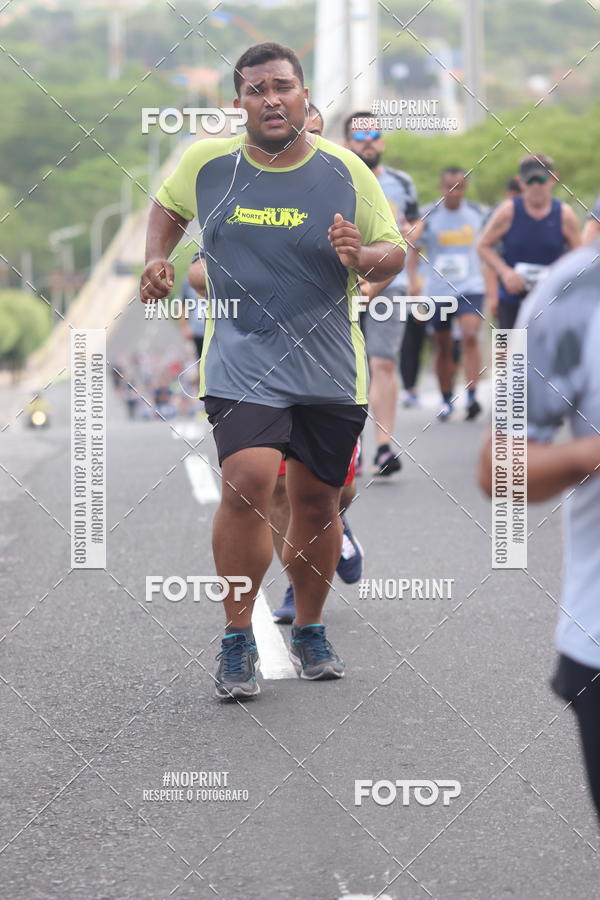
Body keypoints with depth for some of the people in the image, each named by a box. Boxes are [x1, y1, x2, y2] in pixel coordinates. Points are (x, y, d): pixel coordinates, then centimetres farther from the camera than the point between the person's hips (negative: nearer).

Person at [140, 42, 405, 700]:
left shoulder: (345, 170, -2)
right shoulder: (206, 163, 0)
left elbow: (394, 252, 5)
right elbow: (167, 207, 21)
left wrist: (362, 258, -17)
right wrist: (156, 259, 4)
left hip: (329, 370, 2)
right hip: (240, 364, -1)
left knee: (316, 500, 9)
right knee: (247, 484, -20)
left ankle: (309, 631, 30)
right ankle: (237, 641, -8)